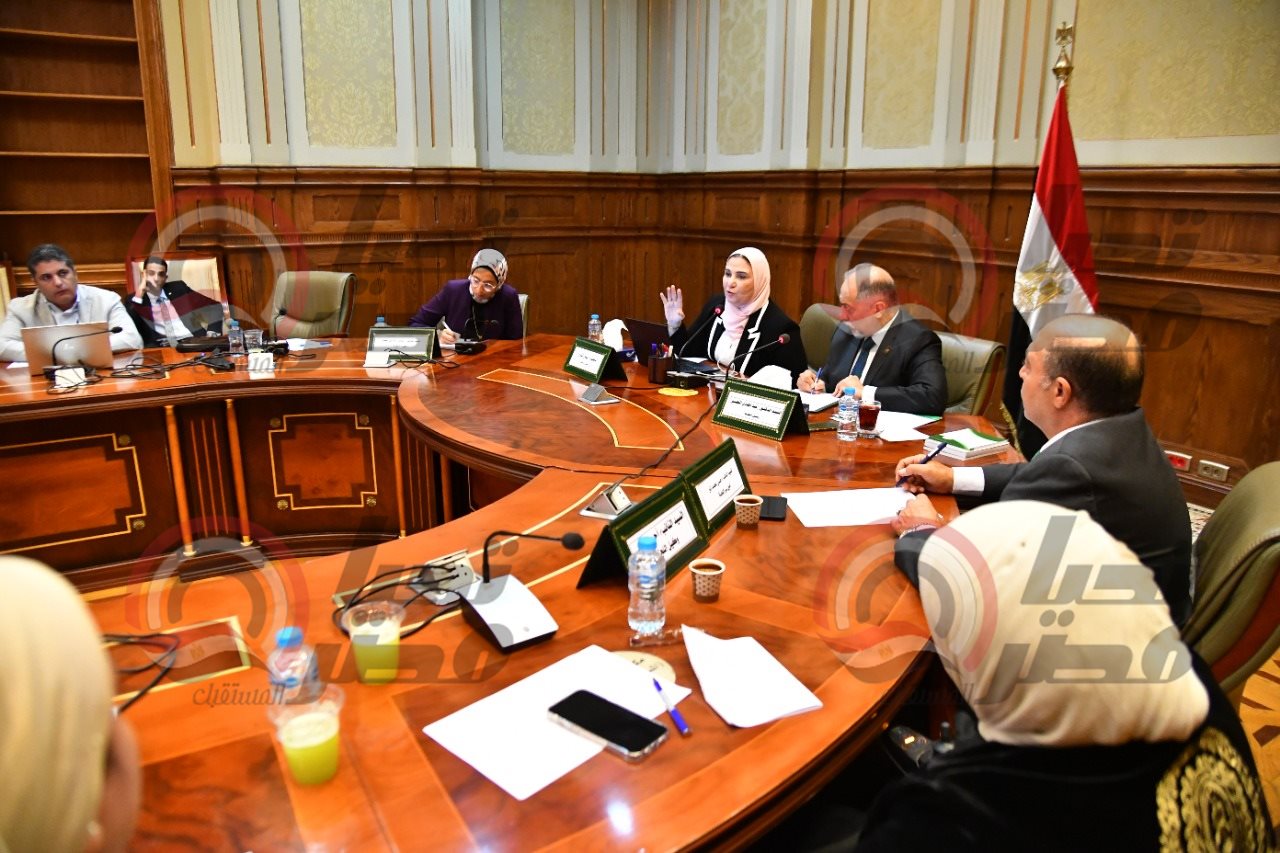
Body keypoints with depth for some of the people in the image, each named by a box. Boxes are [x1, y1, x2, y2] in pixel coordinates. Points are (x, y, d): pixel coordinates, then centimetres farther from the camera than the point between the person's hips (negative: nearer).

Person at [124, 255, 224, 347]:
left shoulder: (178, 288, 15)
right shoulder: (134, 300, 11)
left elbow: (214, 307, 14)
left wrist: (213, 333, -2)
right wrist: (139, 295, -7)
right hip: (160, 348, -1)